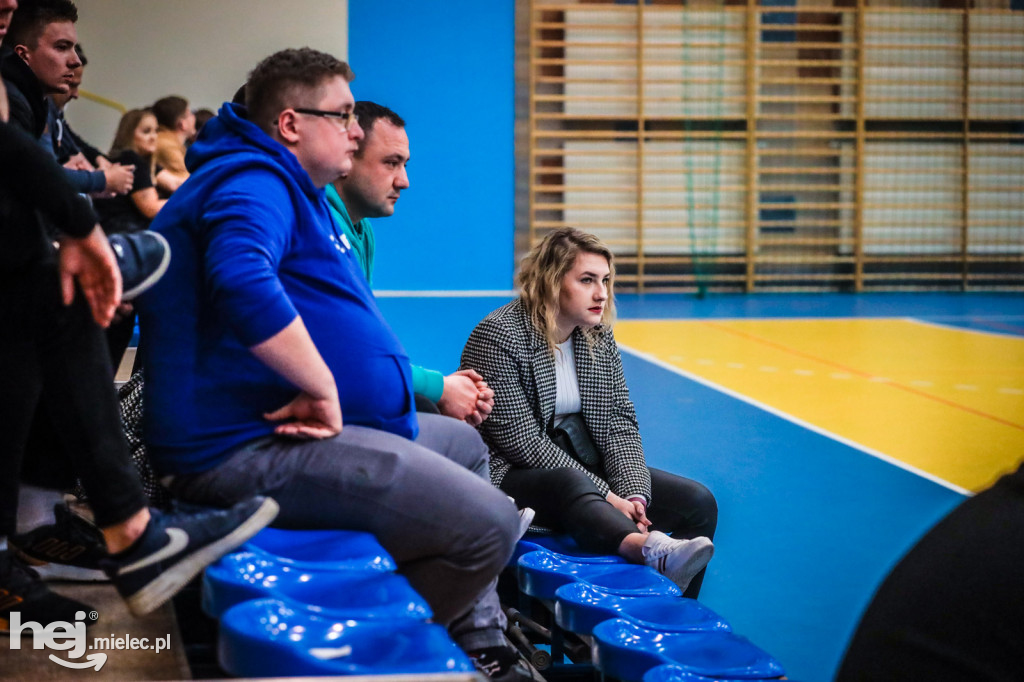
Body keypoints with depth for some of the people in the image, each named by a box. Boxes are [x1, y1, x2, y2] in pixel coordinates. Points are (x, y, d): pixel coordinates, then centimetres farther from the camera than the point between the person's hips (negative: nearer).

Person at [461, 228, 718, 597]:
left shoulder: (598, 335, 9)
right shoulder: (498, 336, -13)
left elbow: (619, 423, 5)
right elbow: (523, 443, -19)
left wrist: (632, 494, -14)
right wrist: (606, 496, -22)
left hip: (584, 467, 8)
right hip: (511, 475, -7)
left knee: (697, 501, -8)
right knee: (569, 483, -41)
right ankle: (654, 549, -67)